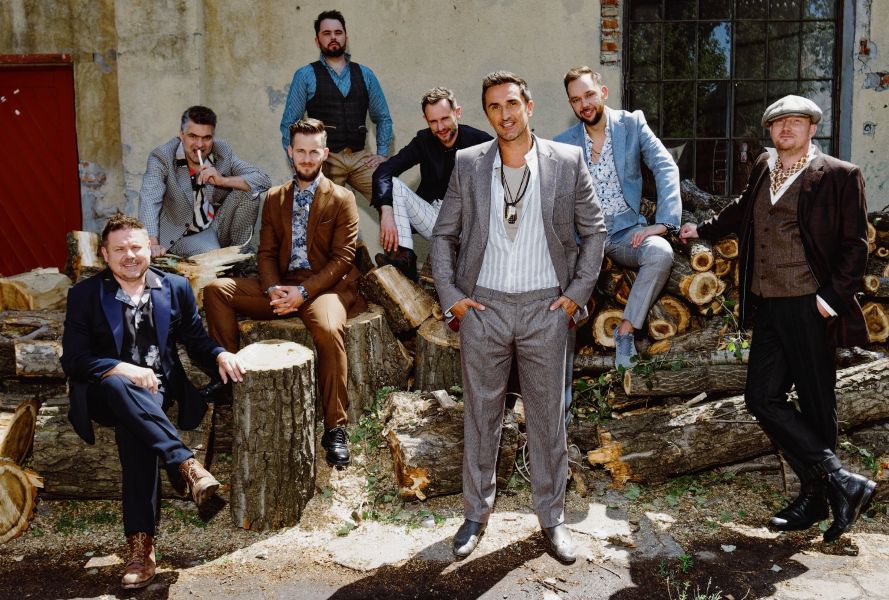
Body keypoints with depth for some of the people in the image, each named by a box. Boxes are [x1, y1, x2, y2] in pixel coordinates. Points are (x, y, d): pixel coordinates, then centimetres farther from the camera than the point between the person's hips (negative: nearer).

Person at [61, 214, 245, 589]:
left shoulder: (176, 288, 8)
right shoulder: (84, 295, 2)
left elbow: (196, 341, 11)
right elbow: (73, 359, -5)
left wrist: (220, 355, -12)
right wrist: (123, 369, -22)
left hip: (158, 388, 1)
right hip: (105, 394, -1)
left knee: (132, 427, -33)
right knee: (117, 384, -38)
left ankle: (141, 543, -36)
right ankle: (186, 465, -43)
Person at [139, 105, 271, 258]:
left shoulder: (223, 151, -4)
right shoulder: (161, 157, -12)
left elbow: (263, 181, -10)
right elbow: (149, 201, -25)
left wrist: (223, 180, -26)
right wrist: (153, 244, -41)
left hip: (218, 229, 4)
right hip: (182, 236, -4)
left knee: (248, 191, -15)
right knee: (210, 253, -35)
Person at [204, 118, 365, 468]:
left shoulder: (342, 199, 1)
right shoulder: (275, 198, 16)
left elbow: (343, 258, -6)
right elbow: (266, 252, 10)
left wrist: (303, 291, -18)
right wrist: (273, 289, -11)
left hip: (324, 286, -5)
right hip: (281, 285, 5)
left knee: (329, 330, -37)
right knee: (216, 290, -13)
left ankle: (335, 428, -26)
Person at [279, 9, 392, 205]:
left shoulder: (365, 75, 12)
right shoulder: (305, 75, 3)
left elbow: (383, 118, 18)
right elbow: (289, 124, 3)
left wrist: (382, 154, 6)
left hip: (360, 158, 2)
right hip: (325, 159, -2)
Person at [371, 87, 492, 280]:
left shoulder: (479, 141, -8)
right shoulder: (424, 141, 1)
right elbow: (383, 172, -8)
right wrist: (386, 212, -26)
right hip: (433, 217, 3)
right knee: (393, 184, -14)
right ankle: (404, 257, -28)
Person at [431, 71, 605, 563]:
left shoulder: (567, 162, 0)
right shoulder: (468, 164, 2)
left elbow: (594, 230, 6)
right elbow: (443, 235, 7)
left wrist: (577, 292, 0)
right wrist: (451, 295, -1)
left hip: (545, 307, 0)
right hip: (483, 306, 1)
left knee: (547, 416, 8)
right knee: (480, 414, 10)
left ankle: (552, 517, 25)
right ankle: (476, 513, 26)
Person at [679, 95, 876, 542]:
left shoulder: (838, 176, -4)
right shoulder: (763, 169, 14)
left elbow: (854, 245, -6)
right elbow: (743, 211, 33)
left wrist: (834, 295, -14)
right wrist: (703, 230, 39)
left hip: (809, 307, -6)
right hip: (769, 307, 7)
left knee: (816, 404, 2)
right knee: (763, 397, 3)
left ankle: (815, 499, 16)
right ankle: (842, 482, 11)